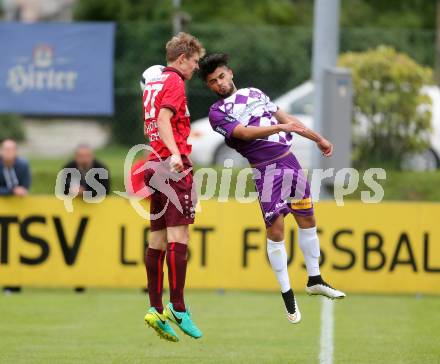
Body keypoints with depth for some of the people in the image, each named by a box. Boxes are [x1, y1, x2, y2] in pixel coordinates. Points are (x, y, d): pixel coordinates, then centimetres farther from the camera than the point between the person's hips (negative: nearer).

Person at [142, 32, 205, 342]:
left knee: (158, 240, 6)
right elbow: (163, 119, -20)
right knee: (178, 237, -13)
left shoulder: (152, 83, 20)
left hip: (155, 165, 9)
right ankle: (177, 308, -19)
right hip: (174, 166, -9)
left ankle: (156, 309, 3)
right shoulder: (175, 82, -6)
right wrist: (175, 153, -33)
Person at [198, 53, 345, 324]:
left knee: (307, 219, 11)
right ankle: (287, 295, 1)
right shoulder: (217, 112, -5)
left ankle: (315, 280, 25)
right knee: (275, 230, -9)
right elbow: (245, 133, -21)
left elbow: (286, 118, 23)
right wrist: (281, 127, -31)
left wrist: (318, 139, 27)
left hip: (289, 160, 6)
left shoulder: (253, 93, 15)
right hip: (265, 170, -6)